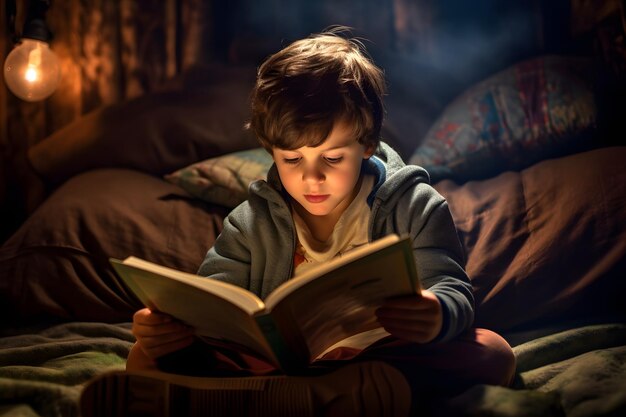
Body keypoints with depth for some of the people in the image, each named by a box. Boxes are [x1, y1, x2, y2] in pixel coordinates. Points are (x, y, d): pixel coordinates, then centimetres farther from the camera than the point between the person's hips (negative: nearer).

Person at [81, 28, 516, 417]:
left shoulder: (414, 208, 0)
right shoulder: (253, 222, 7)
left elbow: (454, 292, -9)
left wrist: (438, 316, -36)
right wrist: (170, 322, -27)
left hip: (385, 360, -1)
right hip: (275, 363, 2)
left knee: (493, 352, -28)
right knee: (149, 357, -16)